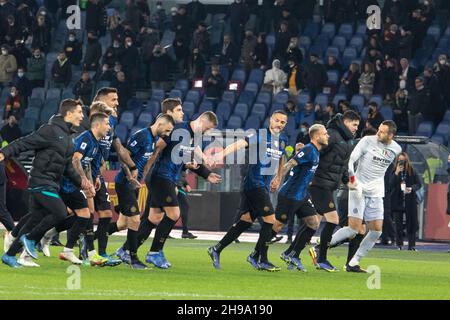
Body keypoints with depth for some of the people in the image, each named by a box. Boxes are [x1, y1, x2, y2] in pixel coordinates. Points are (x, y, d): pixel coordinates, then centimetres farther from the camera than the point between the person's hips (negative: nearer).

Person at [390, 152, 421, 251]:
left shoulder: (412, 172, 1)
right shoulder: (394, 173, 2)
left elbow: (418, 184, 3)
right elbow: (391, 184, -11)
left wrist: (412, 189, -17)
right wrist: (396, 173, -18)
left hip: (410, 201, 0)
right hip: (398, 201, 0)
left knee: (412, 224, -2)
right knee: (398, 224, 3)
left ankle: (411, 245, 3)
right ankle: (399, 245, 9)